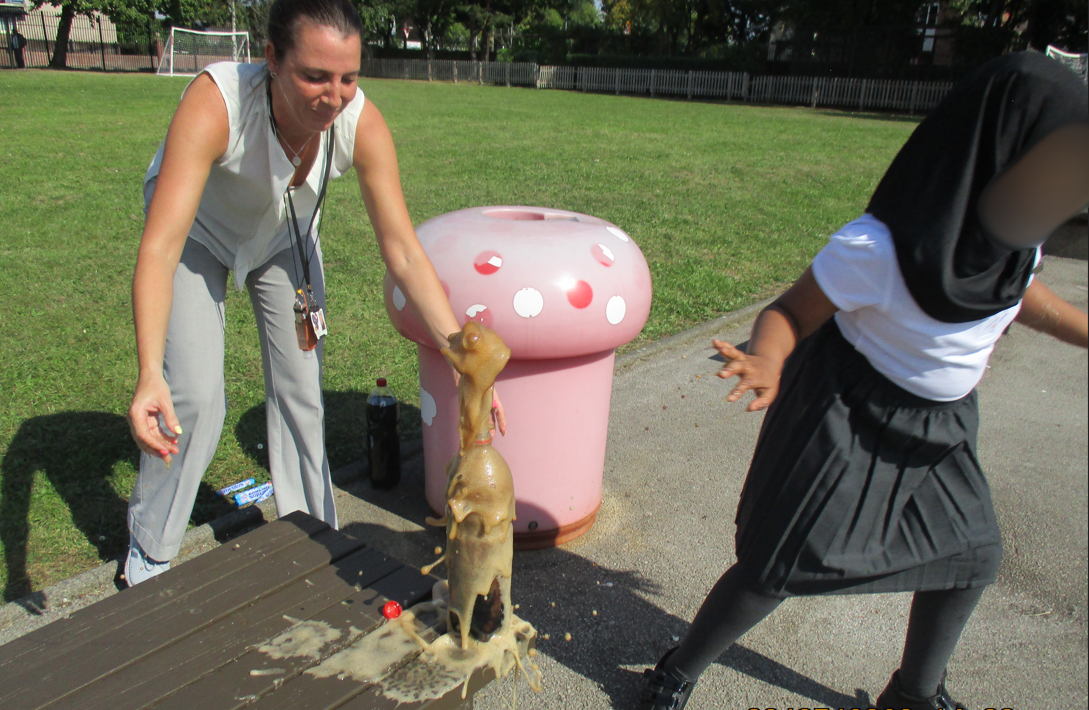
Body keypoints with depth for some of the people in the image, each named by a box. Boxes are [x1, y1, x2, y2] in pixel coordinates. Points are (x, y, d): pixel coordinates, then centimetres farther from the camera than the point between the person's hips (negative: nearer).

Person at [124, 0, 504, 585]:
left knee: (300, 391, 0)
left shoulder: (362, 125, -32)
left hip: (284, 234, 3)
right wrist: (149, 375, -59)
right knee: (191, 396, -10)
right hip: (196, 233, -2)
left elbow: (404, 255, -32)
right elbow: (160, 249, -45)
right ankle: (149, 553, 15)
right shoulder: (213, 104, -41)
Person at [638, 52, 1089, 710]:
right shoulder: (878, 248, -31)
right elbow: (790, 312, -23)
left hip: (941, 421, 8)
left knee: (973, 557, 18)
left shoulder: (1016, 230, -8)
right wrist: (768, 362, -44)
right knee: (776, 568, -4)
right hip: (854, 417, -7)